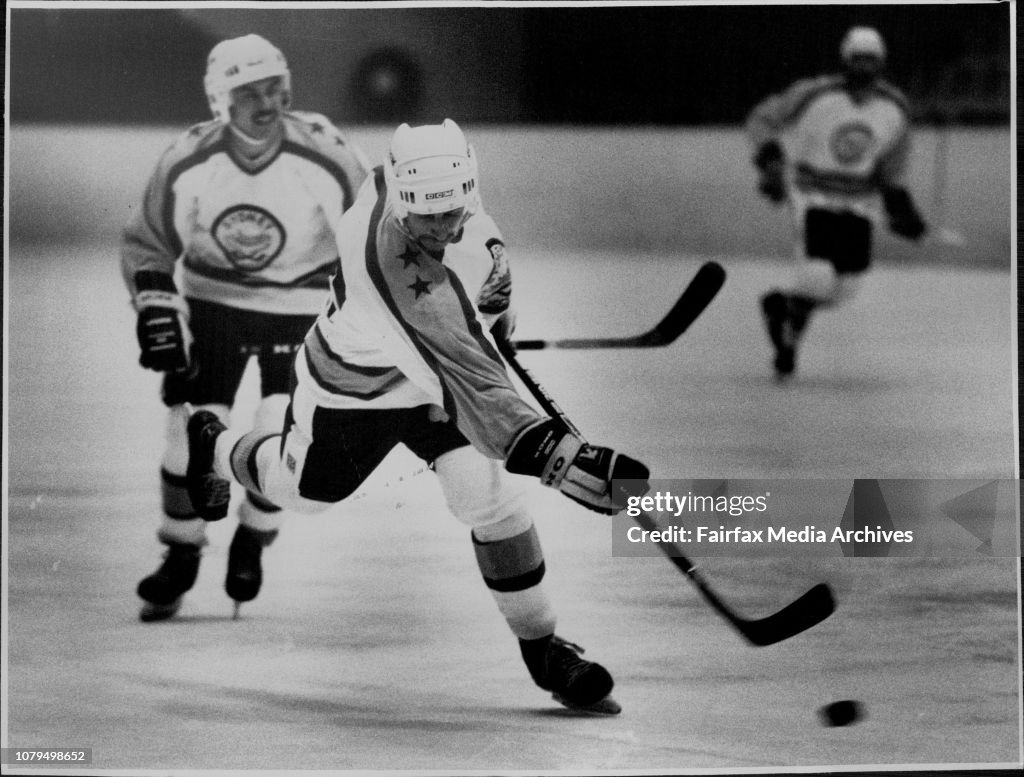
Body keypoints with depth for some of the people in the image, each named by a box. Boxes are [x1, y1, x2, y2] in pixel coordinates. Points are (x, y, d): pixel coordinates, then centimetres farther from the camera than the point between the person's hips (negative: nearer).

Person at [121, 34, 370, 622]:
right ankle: (181, 556, 15)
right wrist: (155, 308, -14)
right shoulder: (187, 164, -17)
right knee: (192, 434, -6)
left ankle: (252, 541, 15)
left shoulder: (325, 155, -22)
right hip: (212, 303, 1)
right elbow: (148, 245, -2)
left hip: (301, 309, -1)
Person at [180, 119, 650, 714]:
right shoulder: (396, 262, -47)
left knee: (493, 497, -10)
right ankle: (216, 446, 56)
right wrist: (564, 458, -61)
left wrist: (493, 305, 8)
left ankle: (543, 648, 4)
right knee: (306, 490, 23)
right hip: (356, 385, -5)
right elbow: (471, 381, -54)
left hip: (434, 378, 5)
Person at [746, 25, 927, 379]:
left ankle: (781, 305, 30)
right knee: (818, 280, -20)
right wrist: (770, 161, -21)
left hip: (860, 203, 4)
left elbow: (892, 164, 9)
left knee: (842, 290, 1)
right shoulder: (815, 96, -17)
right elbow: (761, 118, -8)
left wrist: (900, 205, 2)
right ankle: (789, 336, 9)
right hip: (814, 196, -4)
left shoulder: (895, 108, -4)